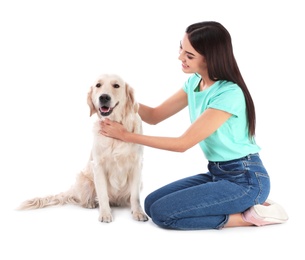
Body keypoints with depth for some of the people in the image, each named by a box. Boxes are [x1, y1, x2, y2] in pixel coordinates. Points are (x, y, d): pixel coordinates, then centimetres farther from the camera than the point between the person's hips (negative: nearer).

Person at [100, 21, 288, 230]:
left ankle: (249, 216, -6)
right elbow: (155, 115, 7)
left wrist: (126, 136, -17)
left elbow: (183, 144, -21)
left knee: (162, 213, -16)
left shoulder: (229, 94, -24)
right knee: (151, 203, 2)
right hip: (217, 173, 9)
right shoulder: (194, 82, 3)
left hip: (245, 179, -9)